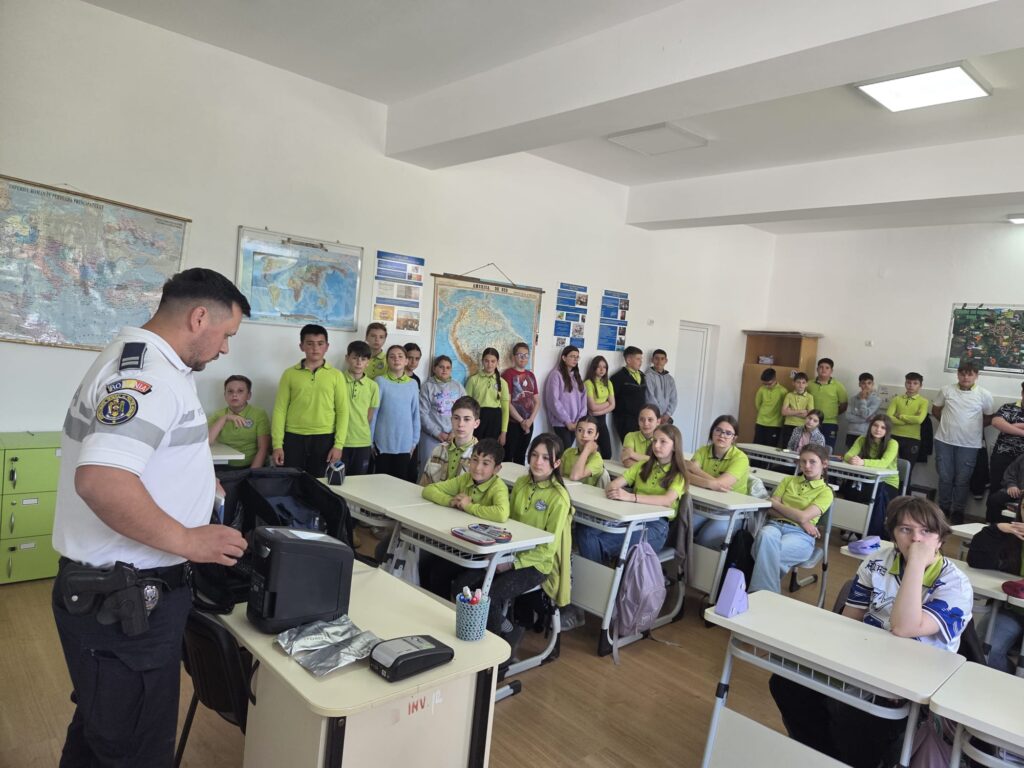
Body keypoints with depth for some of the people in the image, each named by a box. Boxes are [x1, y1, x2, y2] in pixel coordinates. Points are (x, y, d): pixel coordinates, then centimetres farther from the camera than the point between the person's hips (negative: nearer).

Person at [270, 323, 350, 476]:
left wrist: (339, 444, -5)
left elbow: (342, 411, 3)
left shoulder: (336, 375, 4)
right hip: (294, 438, 0)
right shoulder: (290, 374, 5)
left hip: (325, 439, 0)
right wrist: (277, 445, -4)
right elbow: (280, 410, 3)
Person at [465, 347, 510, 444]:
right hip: (478, 418, -2)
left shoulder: (502, 383, 7)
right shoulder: (473, 379, 1)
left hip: (495, 420, 2)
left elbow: (505, 409, 7)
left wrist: (504, 432, 3)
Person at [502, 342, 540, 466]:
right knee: (508, 456, -4)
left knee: (521, 456, 12)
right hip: (513, 422, -5)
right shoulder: (508, 374, -6)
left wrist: (530, 420, -4)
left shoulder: (531, 375, 12)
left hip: (528, 423, 6)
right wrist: (521, 421, -11)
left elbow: (537, 401, 11)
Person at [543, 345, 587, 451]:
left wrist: (580, 420, -4)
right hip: (561, 423, -6)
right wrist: (567, 421, -12)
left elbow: (583, 399, 9)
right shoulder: (556, 375, -5)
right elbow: (554, 401, -11)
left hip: (575, 423, 6)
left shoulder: (577, 376, 15)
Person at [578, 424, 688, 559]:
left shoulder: (678, 475, 6)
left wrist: (630, 497, -29)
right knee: (584, 529, -26)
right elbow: (615, 483, 8)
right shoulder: (642, 466, 20)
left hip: (656, 524, -5)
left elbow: (667, 500, -15)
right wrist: (612, 489, -18)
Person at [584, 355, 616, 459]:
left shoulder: (608, 383, 10)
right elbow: (592, 407, -15)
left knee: (607, 454, 4)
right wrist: (606, 403, -1)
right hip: (591, 419, -6)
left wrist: (599, 411, -12)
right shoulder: (588, 383, -10)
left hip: (602, 419, 6)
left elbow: (612, 405, 2)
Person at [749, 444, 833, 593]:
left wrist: (775, 503, 2)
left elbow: (804, 516, -8)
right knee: (766, 536, -37)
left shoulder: (825, 492, 8)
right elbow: (771, 510, 9)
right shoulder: (788, 480, 20)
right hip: (775, 524, 3)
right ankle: (769, 594, -33)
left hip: (800, 534, -3)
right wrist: (799, 520, -5)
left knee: (769, 552, -37)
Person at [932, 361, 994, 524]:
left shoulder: (984, 395, -2)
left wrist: (974, 427, 2)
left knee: (962, 480, 6)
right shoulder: (946, 390, 1)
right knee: (945, 477, 9)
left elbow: (989, 418, 9)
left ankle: (958, 511, 20)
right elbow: (935, 410, 13)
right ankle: (943, 508, 24)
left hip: (969, 444, -1)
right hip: (944, 441, 1)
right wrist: (949, 423, 9)